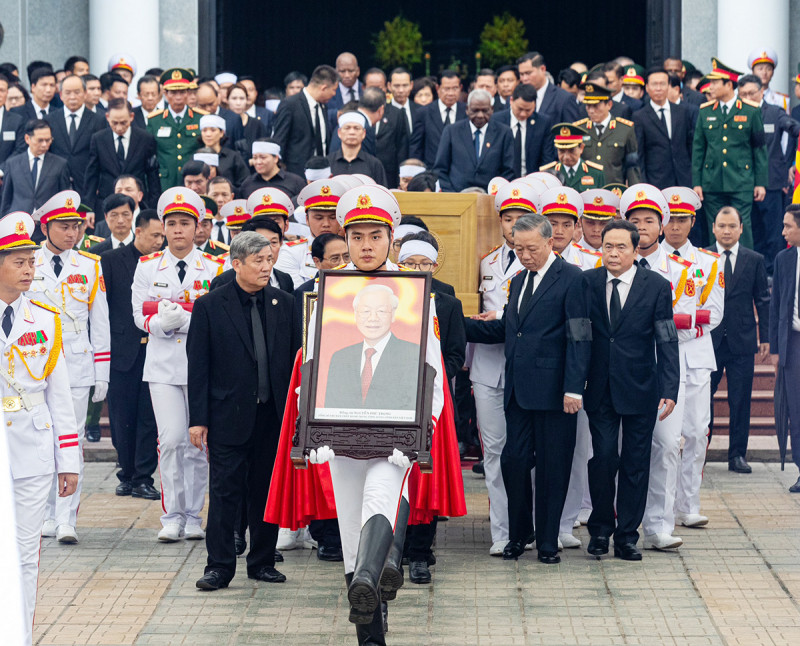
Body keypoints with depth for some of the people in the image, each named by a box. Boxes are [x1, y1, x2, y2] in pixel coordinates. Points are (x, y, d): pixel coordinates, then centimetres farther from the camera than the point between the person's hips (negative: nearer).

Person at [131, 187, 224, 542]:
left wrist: (180, 317, -17)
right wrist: (163, 322, -18)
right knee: (170, 439, -9)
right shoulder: (148, 266, 6)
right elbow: (142, 316, 2)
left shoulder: (214, 267, 1)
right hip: (163, 365, 0)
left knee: (199, 442, 2)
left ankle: (193, 516, 12)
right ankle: (172, 515, 0)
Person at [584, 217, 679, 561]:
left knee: (635, 463, 4)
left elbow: (667, 342, -3)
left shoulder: (656, 287, -3)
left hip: (640, 390, 0)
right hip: (600, 388, 1)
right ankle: (600, 529, 15)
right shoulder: (586, 282, 1)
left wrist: (669, 389, -10)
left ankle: (627, 536, 12)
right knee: (603, 458, -2)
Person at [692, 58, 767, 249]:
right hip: (712, 183, 2)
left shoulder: (751, 111, 1)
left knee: (742, 230, -5)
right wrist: (696, 182, 4)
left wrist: (761, 183, 1)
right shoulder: (705, 112, 8)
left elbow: (759, 148, 4)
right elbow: (698, 149, 10)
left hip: (741, 184, -2)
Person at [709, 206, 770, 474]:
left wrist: (765, 337, 2)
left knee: (741, 401, 4)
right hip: (708, 339, -1)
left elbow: (763, 301, 8)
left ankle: (737, 455, 11)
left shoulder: (755, 260, 7)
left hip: (742, 340, 1)